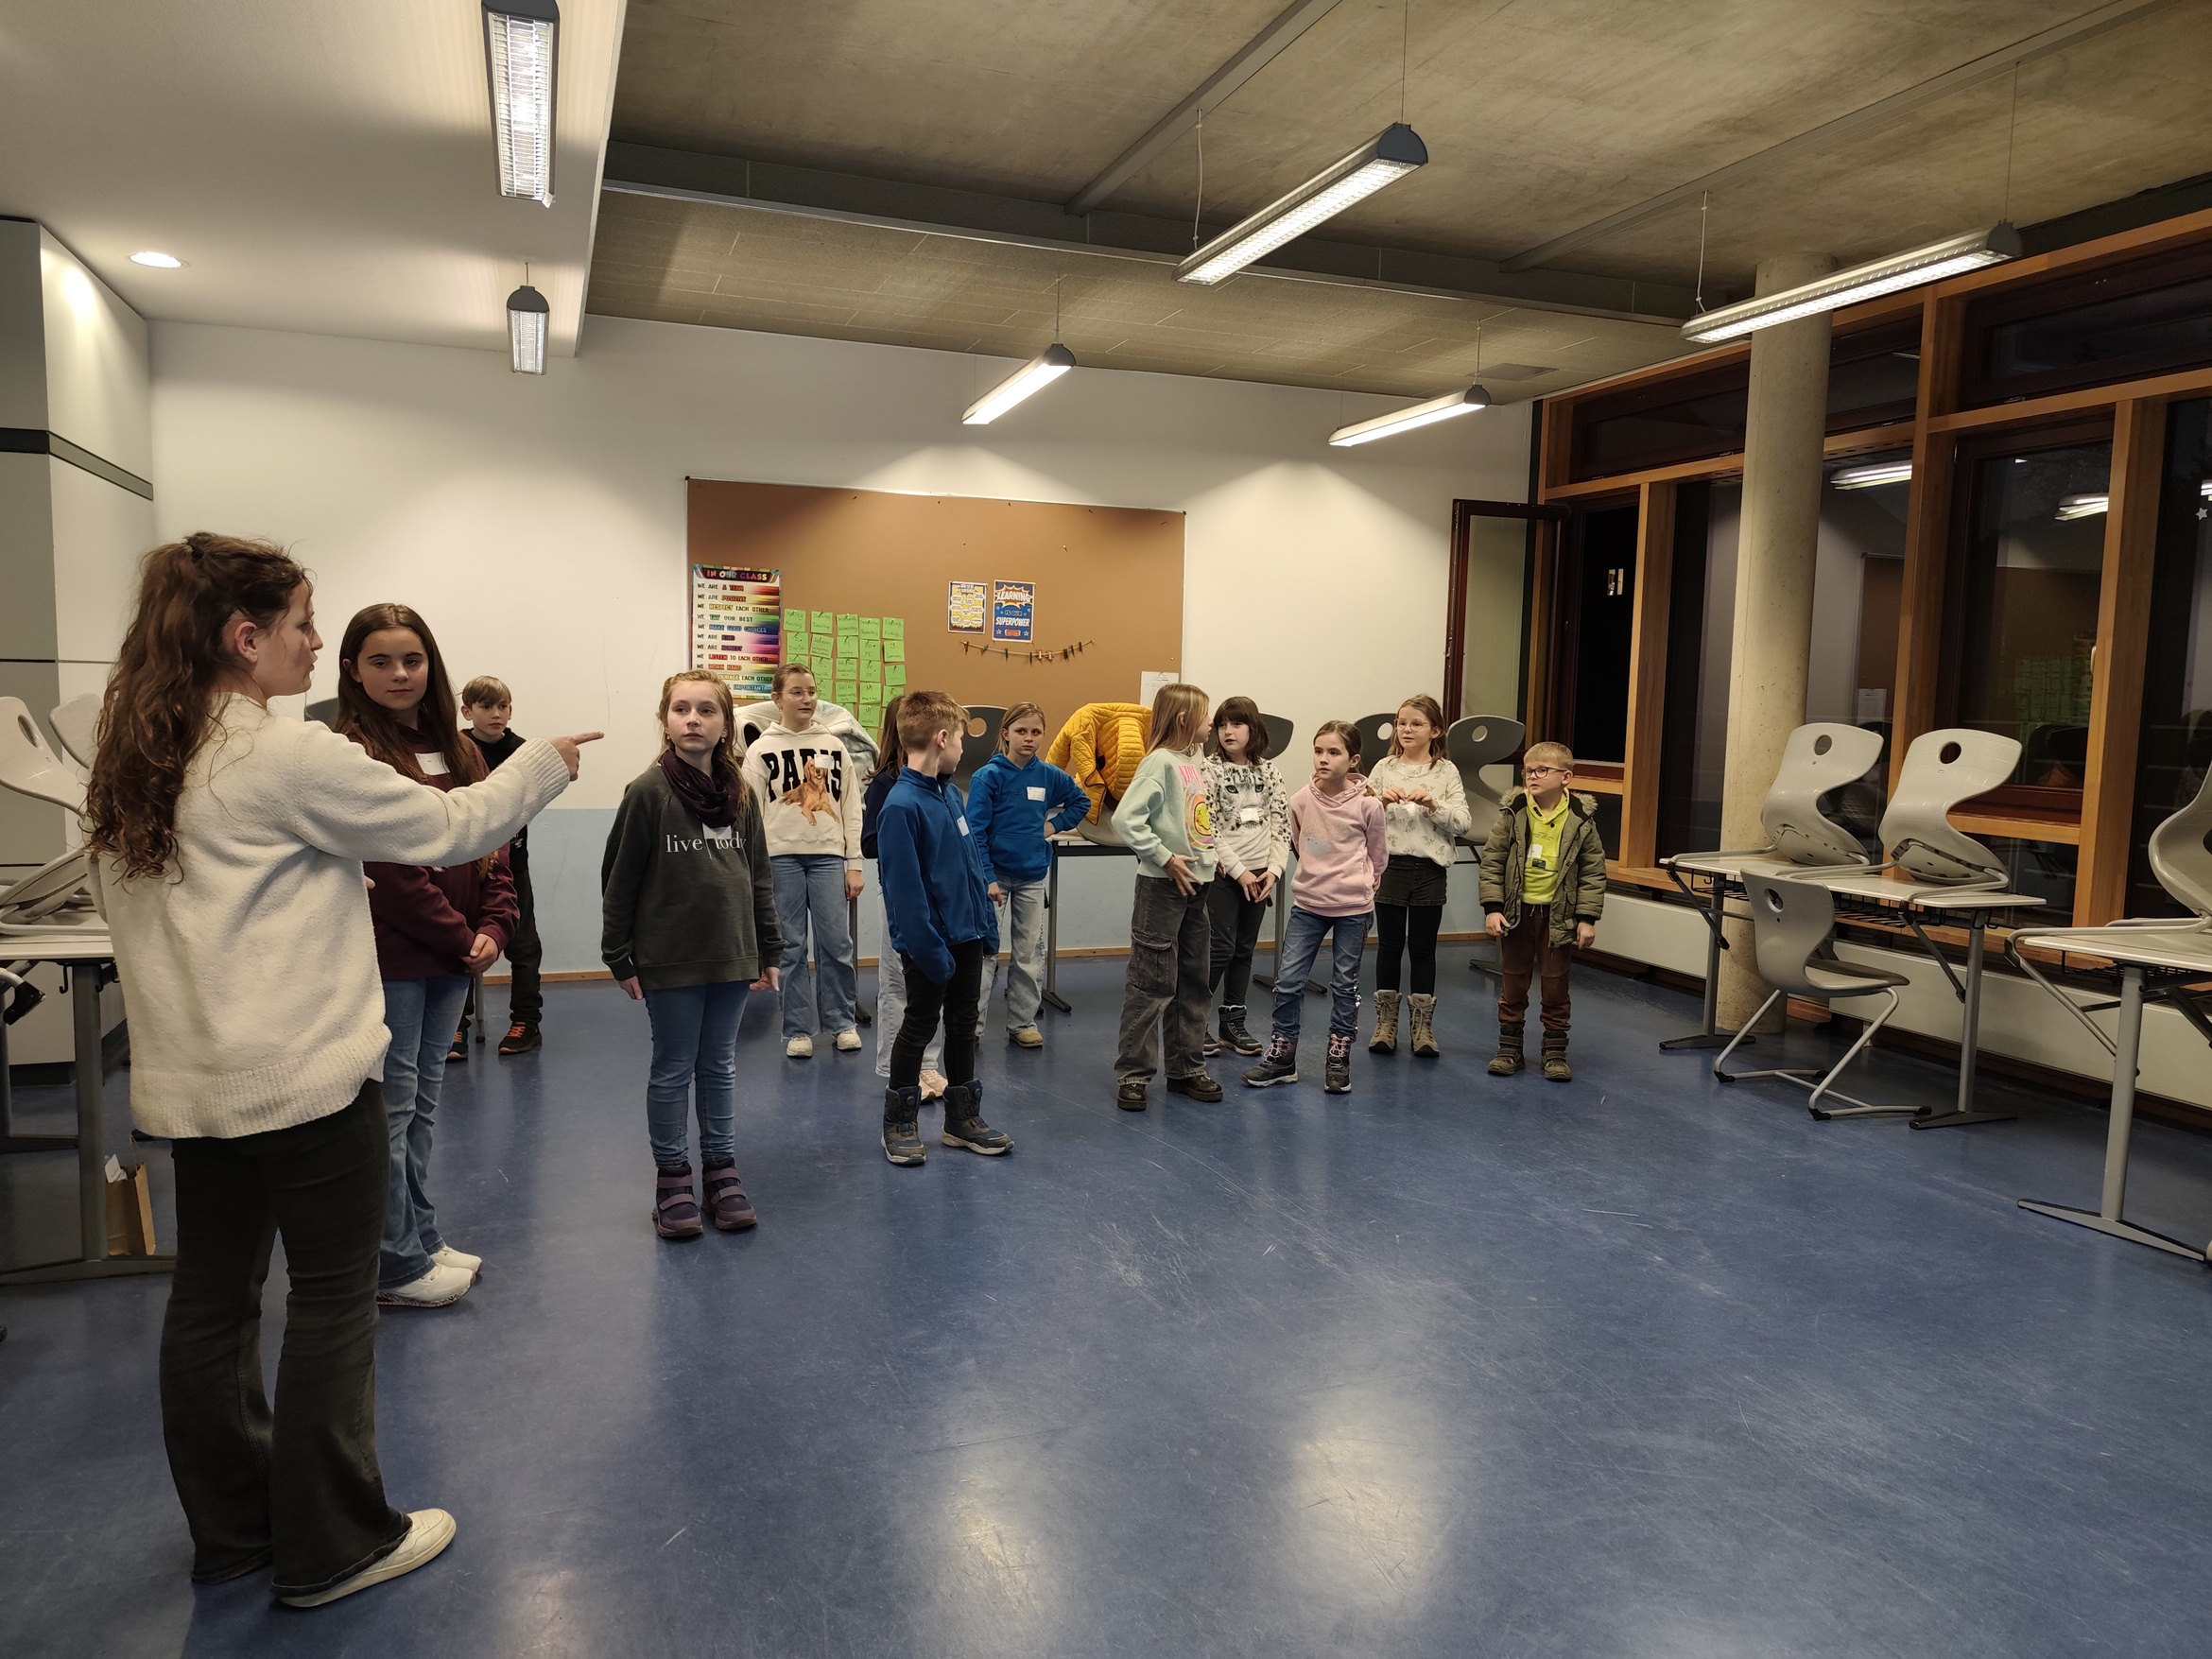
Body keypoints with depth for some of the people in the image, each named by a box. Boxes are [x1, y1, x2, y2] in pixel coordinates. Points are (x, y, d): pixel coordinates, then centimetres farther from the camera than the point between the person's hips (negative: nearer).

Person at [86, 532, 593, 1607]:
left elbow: (125, 906, 15)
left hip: (188, 1082, 8)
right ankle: (330, 1547, 17)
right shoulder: (289, 757, -17)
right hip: (307, 1078, -8)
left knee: (211, 1298, 16)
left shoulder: (131, 762, 7)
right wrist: (542, 764, 4)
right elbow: (447, 830, -11)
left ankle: (233, 1528, 32)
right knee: (332, 1304, 5)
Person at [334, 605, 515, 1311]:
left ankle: (421, 1238, 28)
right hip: (388, 959, -7)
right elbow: (391, 870, -17)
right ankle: (396, 1267, 13)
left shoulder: (456, 750, 11)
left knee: (422, 1106, 16)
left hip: (452, 960, 7)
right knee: (392, 1110, 2)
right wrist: (459, 937, -14)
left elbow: (490, 847, 10)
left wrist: (492, 928, -3)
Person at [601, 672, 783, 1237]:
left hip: (732, 957, 4)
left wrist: (769, 951, 11)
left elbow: (759, 877, 11)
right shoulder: (648, 791, -9)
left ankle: (721, 1171, 24)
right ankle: (672, 1177, 20)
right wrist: (619, 958, -7)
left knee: (719, 1068, 13)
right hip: (669, 960, -4)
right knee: (673, 1071, 8)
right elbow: (619, 880, -6)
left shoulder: (741, 794, 5)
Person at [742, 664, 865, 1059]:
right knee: (791, 946, 3)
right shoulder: (761, 750, 4)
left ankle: (843, 1022, 15)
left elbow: (851, 809, 9)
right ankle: (797, 1030, 12)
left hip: (828, 855, 1)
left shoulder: (835, 747, 9)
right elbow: (751, 814, 2)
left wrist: (854, 863, 3)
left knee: (837, 943, 0)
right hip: (781, 856, -1)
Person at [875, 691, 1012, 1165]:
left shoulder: (948, 793, 6)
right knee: (918, 1029, 6)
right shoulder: (901, 805, -20)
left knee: (964, 1025, 16)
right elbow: (904, 889, -22)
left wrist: (987, 923, 10)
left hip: (967, 935, 8)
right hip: (930, 944, -8)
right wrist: (930, 949, -21)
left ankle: (963, 1119, 28)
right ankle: (900, 1123, 22)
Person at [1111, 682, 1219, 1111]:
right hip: (1162, 886, -9)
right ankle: (1133, 1074, 5)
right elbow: (1126, 819, -22)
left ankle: (1186, 1068, 25)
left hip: (1196, 885, 9)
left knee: (1195, 981, 14)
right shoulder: (1160, 761, -14)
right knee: (1153, 984, -4)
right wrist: (1164, 857, -19)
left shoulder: (1195, 763, 12)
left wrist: (1208, 858, 9)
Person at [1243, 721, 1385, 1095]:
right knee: (1288, 980, -1)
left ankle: (1339, 1059, 22)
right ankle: (1281, 1057, 13)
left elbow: (1378, 853, 6)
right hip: (1308, 903, 2)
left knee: (1345, 984, 9)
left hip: (1353, 907, -2)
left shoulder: (1367, 805, -10)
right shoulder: (1301, 801, -5)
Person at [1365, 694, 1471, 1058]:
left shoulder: (1446, 772, 2)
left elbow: (1462, 823, -4)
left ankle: (1423, 1025, 16)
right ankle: (1386, 1023, 17)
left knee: (1423, 947, 6)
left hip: (1430, 868, -1)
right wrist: (1381, 801, -16)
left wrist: (1433, 803, -18)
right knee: (1389, 945, 6)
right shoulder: (1383, 768, 4)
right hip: (1389, 864, 1)